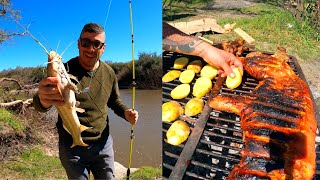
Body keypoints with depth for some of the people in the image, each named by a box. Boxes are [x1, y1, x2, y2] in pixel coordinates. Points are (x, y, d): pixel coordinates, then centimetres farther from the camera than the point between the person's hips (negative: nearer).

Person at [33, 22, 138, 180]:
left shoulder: (109, 73, -3)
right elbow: (40, 104, -29)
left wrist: (126, 112, -10)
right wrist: (43, 99, -54)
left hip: (103, 144, 3)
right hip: (72, 148, -3)